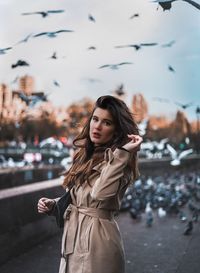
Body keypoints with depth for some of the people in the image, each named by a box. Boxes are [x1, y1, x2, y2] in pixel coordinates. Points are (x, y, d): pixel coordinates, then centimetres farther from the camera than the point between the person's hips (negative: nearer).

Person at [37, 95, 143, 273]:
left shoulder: (119, 159, -13)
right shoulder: (86, 155, 11)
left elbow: (100, 194, -32)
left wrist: (122, 152, -31)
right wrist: (53, 204, 4)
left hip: (97, 235, -8)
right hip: (73, 233, 8)